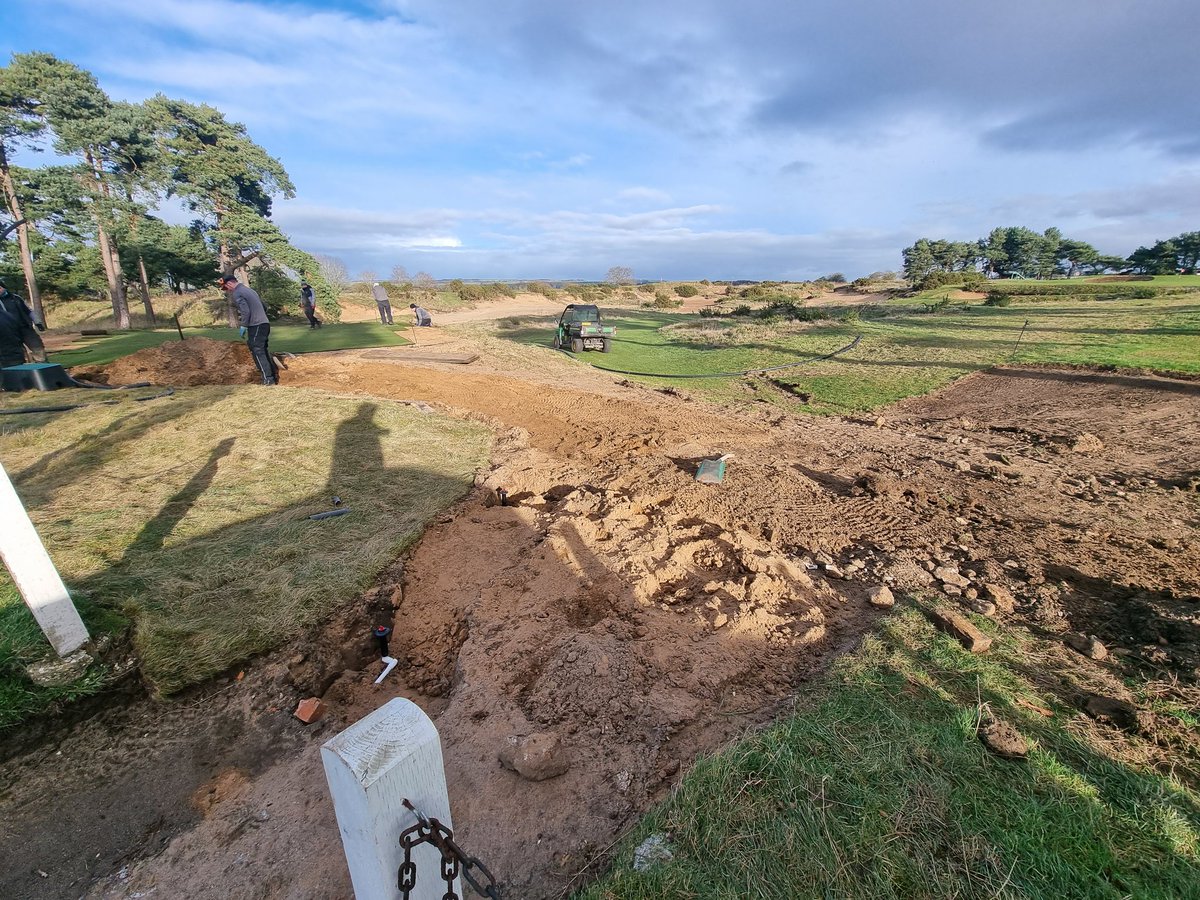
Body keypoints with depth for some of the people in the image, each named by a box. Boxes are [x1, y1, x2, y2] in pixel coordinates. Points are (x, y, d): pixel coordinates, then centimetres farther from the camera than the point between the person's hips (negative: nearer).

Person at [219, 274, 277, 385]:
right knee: (263, 351, 16)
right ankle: (274, 373, 17)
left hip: (255, 326, -9)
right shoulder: (248, 290, 21)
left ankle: (268, 379, -12)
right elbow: (263, 306, 22)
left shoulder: (236, 294, -8)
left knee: (258, 352, -8)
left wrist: (243, 326, -8)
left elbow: (245, 311, -18)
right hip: (264, 323, 9)